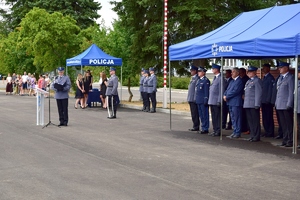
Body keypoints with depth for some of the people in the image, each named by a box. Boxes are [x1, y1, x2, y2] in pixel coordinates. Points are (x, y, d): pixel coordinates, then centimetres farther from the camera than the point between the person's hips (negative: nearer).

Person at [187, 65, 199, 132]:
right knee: (193, 114, 13)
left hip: (194, 99, -10)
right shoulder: (192, 78, 18)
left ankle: (196, 127, -1)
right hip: (191, 99, 10)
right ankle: (195, 126, 19)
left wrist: (195, 98, -20)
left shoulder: (197, 78, -12)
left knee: (195, 114, -5)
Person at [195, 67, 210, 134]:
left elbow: (207, 91, -13)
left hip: (203, 101, -9)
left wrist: (205, 101, -17)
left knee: (205, 115, -3)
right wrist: (196, 99, 16)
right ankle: (203, 128, 22)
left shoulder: (206, 80, -10)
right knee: (201, 115, 14)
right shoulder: (198, 80, 16)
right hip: (198, 101, 9)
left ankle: (205, 129, 3)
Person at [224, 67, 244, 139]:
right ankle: (235, 132, 20)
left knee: (236, 118, -4)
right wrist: (225, 95, -2)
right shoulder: (232, 81, 18)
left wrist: (227, 96, -14)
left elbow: (235, 91, -18)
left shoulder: (239, 81, -10)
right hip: (230, 102, 9)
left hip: (236, 102, -9)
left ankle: (238, 133, 1)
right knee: (233, 118, 13)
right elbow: (227, 89, 16)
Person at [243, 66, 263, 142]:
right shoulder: (248, 81, 19)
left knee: (255, 121, -3)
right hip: (247, 104, 8)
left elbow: (259, 93, -13)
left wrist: (257, 104, -17)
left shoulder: (257, 81, -7)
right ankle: (252, 135, 20)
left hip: (253, 105, -8)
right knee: (250, 121, 12)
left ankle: (256, 137, 2)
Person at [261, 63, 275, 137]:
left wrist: (268, 100, -16)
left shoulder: (270, 78, -9)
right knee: (264, 117, 9)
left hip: (268, 101, -8)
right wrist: (261, 100, 13)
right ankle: (267, 132, 15)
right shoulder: (264, 78, 18)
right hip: (263, 101, 8)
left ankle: (270, 133, 1)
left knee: (269, 117, -4)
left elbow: (271, 89, -14)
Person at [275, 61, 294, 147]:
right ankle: (285, 140, 18)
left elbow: (291, 92, -12)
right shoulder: (280, 77, 16)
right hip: (279, 105, 8)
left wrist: (289, 104, -16)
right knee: (283, 124, 11)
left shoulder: (290, 77, -8)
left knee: (289, 124, -1)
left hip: (286, 105, -8)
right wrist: (276, 102, 13)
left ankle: (290, 141, 5)